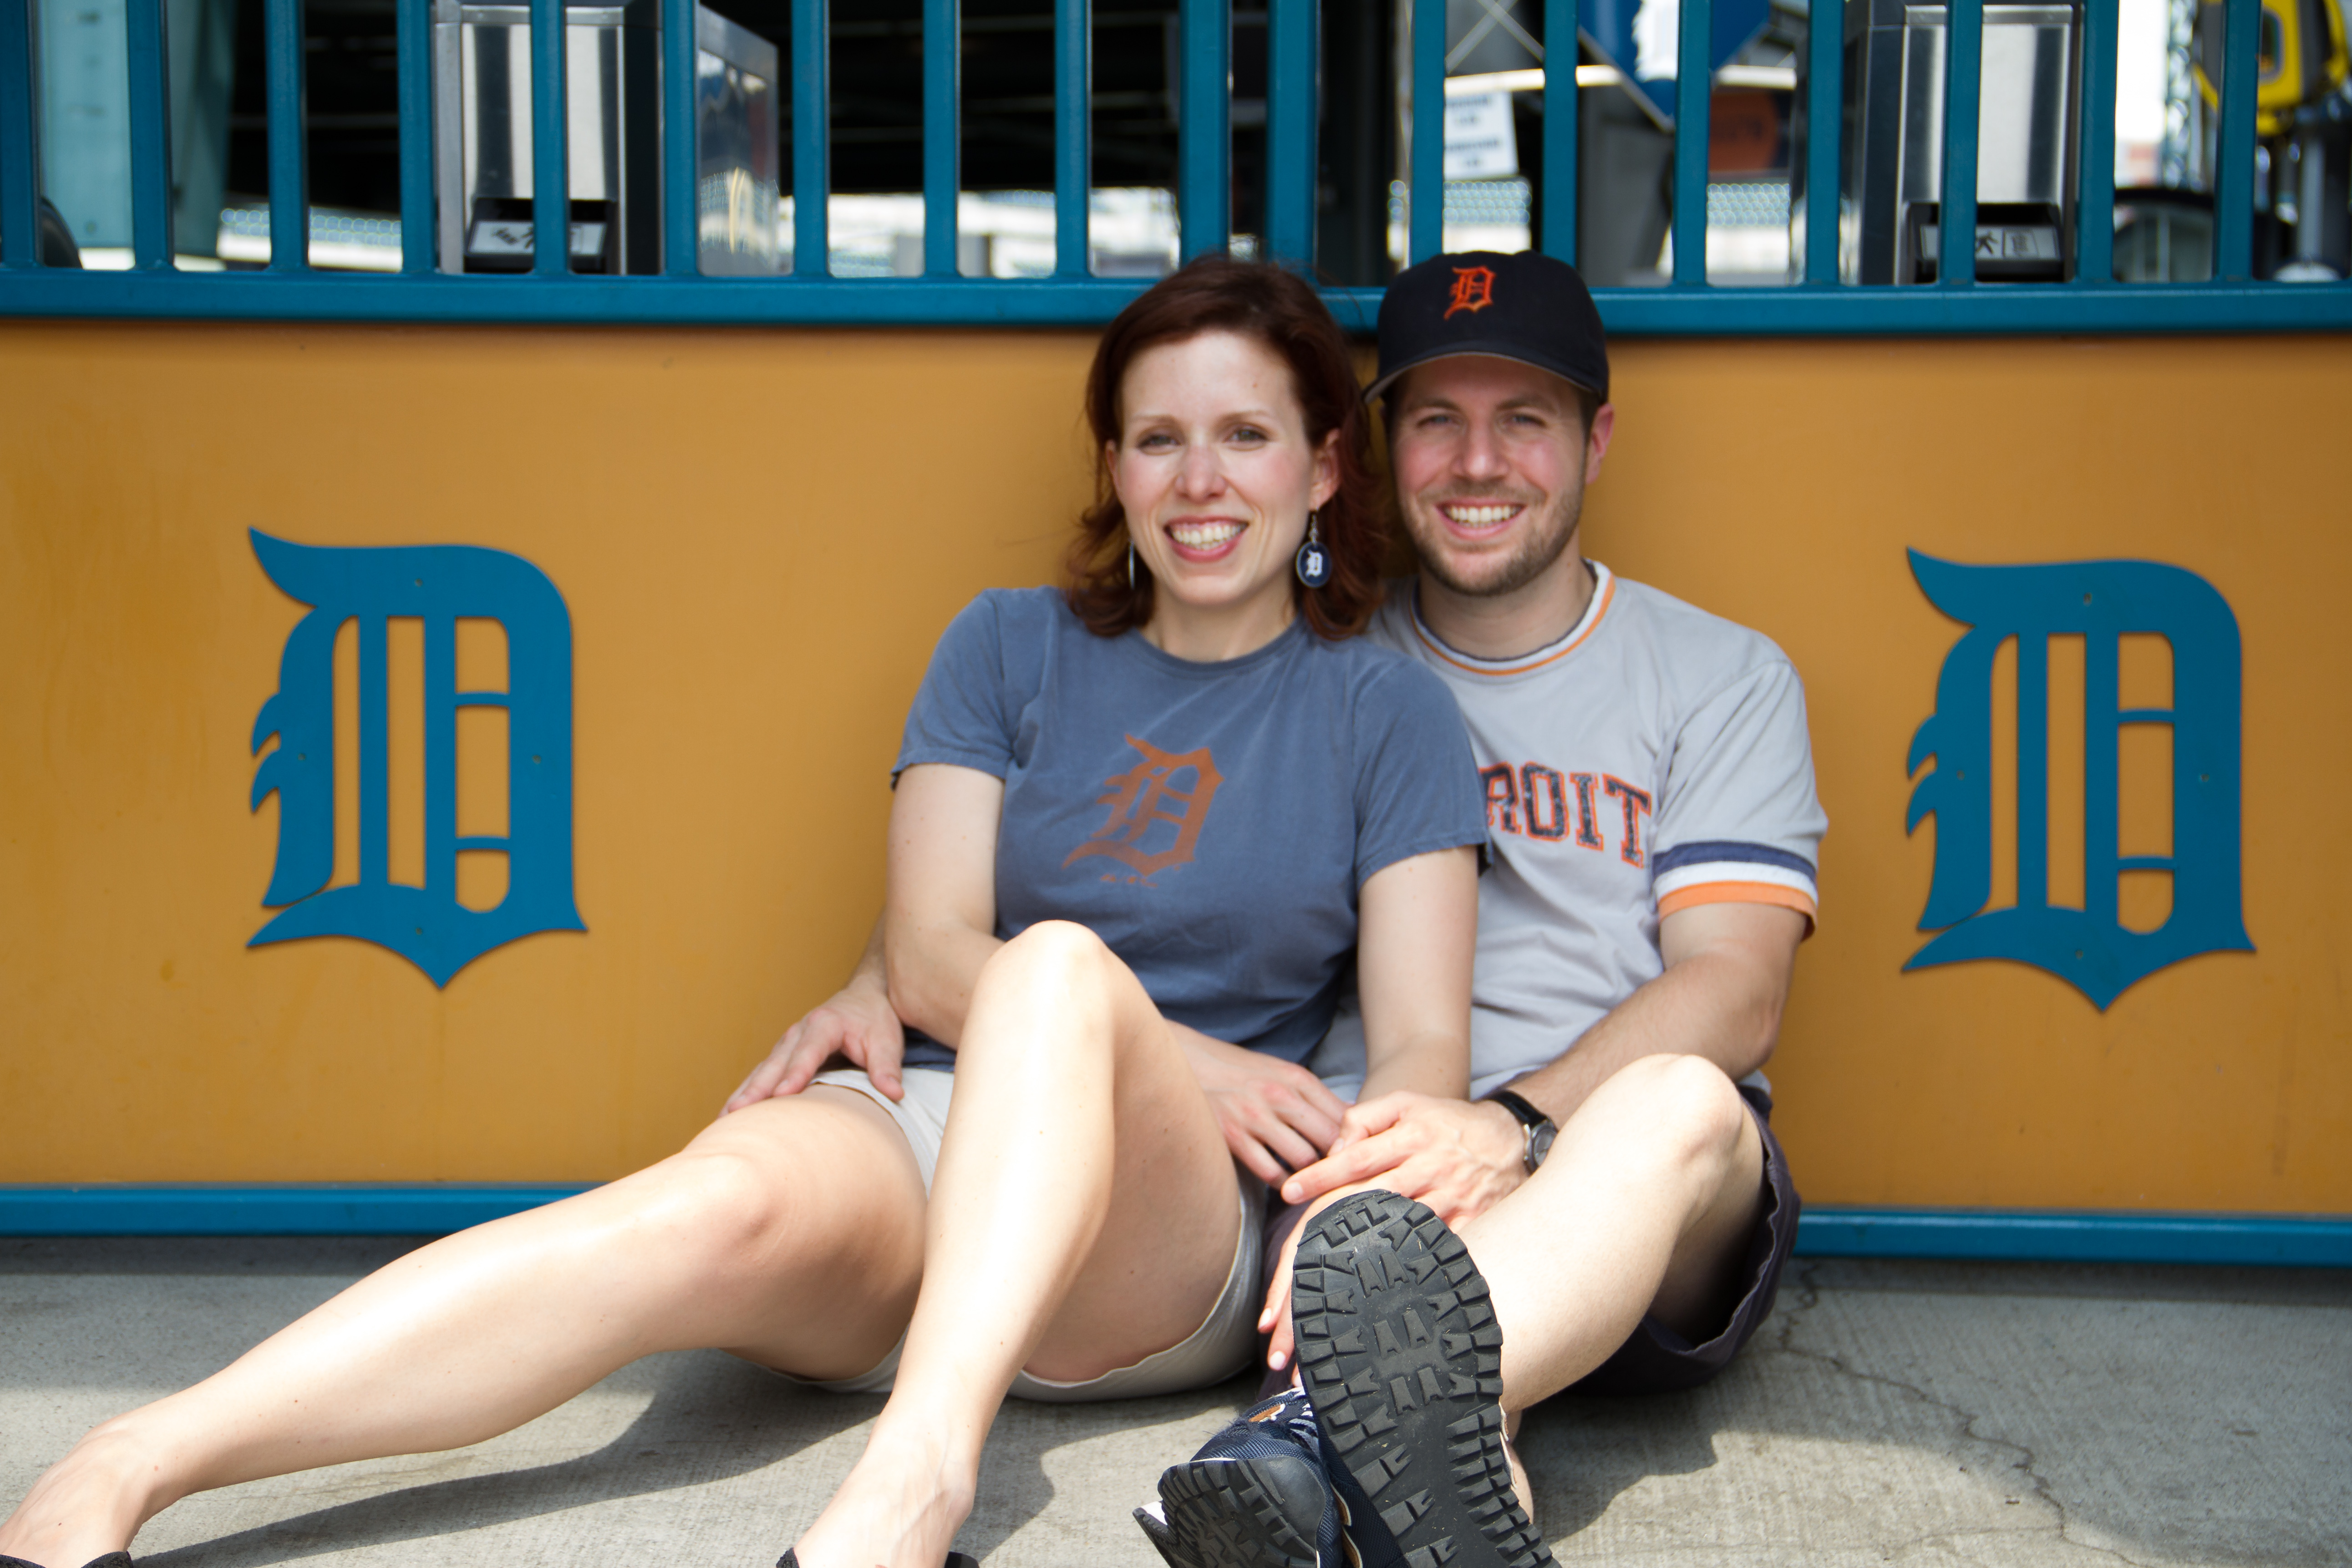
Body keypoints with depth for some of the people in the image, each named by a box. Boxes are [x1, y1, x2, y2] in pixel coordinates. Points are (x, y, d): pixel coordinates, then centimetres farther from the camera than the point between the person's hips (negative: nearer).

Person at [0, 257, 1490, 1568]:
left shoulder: (1388, 714, 11)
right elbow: (930, 961, 5)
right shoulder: (1009, 648, 16)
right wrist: (1184, 1062, -11)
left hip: (1162, 1249, -1)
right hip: (926, 1135, 1)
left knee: (1062, 965, -34)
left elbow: (1424, 1050, 3)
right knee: (726, 1202, -35)